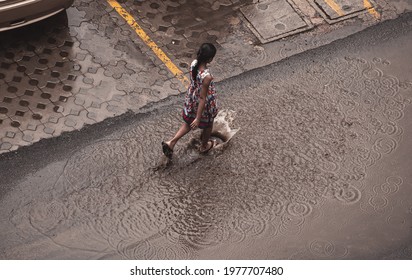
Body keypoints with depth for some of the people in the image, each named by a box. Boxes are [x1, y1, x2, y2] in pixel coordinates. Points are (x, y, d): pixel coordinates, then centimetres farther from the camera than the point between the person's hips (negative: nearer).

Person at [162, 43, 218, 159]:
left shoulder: (194, 63, -19)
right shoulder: (207, 77, -40)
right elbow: (202, 98, -31)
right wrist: (198, 118, -22)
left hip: (191, 100, 6)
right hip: (205, 104, -6)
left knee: (189, 123, 31)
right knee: (208, 125, 27)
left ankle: (171, 142, 27)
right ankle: (204, 146, 52)